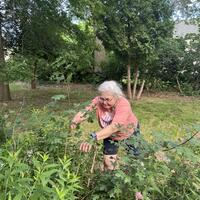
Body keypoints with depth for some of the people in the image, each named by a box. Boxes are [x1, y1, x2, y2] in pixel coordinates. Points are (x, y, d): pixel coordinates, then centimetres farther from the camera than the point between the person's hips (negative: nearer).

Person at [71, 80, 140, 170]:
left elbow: (114, 127, -51)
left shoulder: (123, 104, -38)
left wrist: (93, 138, -64)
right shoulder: (99, 101, -27)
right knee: (108, 162, 0)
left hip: (129, 133, -2)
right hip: (110, 136, 2)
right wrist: (74, 122, -57)